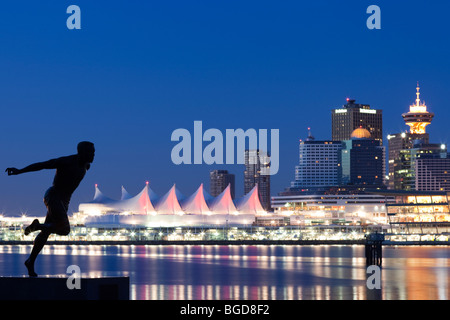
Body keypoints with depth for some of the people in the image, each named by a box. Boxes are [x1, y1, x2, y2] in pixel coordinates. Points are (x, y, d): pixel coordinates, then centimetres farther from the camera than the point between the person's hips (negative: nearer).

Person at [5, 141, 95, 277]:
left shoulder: (85, 164, 3)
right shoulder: (65, 161, -21)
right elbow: (40, 165, -20)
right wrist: (19, 171, -23)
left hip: (64, 201, 8)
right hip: (52, 198, -8)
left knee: (46, 232, 13)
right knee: (65, 229, -22)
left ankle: (31, 262, 24)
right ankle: (37, 226, 2)